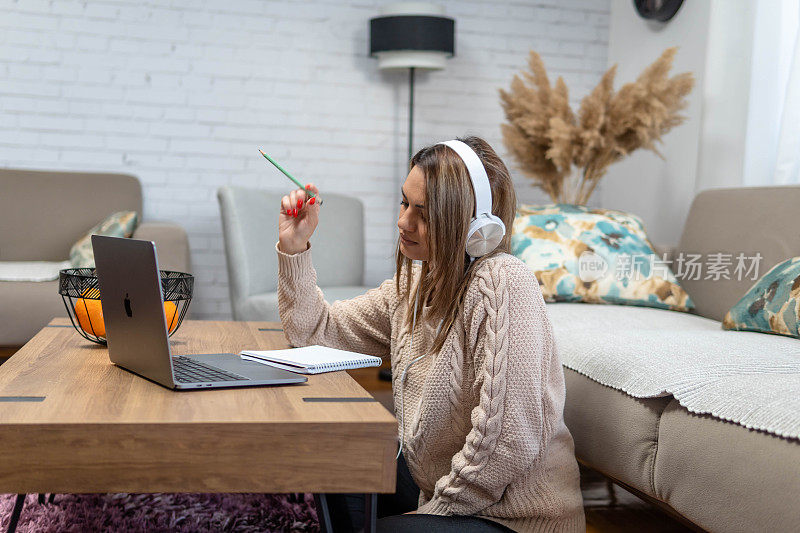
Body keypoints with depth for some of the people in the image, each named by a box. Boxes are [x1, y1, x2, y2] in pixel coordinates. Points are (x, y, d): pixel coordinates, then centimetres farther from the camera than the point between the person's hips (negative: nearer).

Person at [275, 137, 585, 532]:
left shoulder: (501, 284, -26)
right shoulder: (413, 283, 2)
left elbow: (509, 442, -30)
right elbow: (318, 328, 12)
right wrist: (294, 248, -1)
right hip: (439, 486, 8)